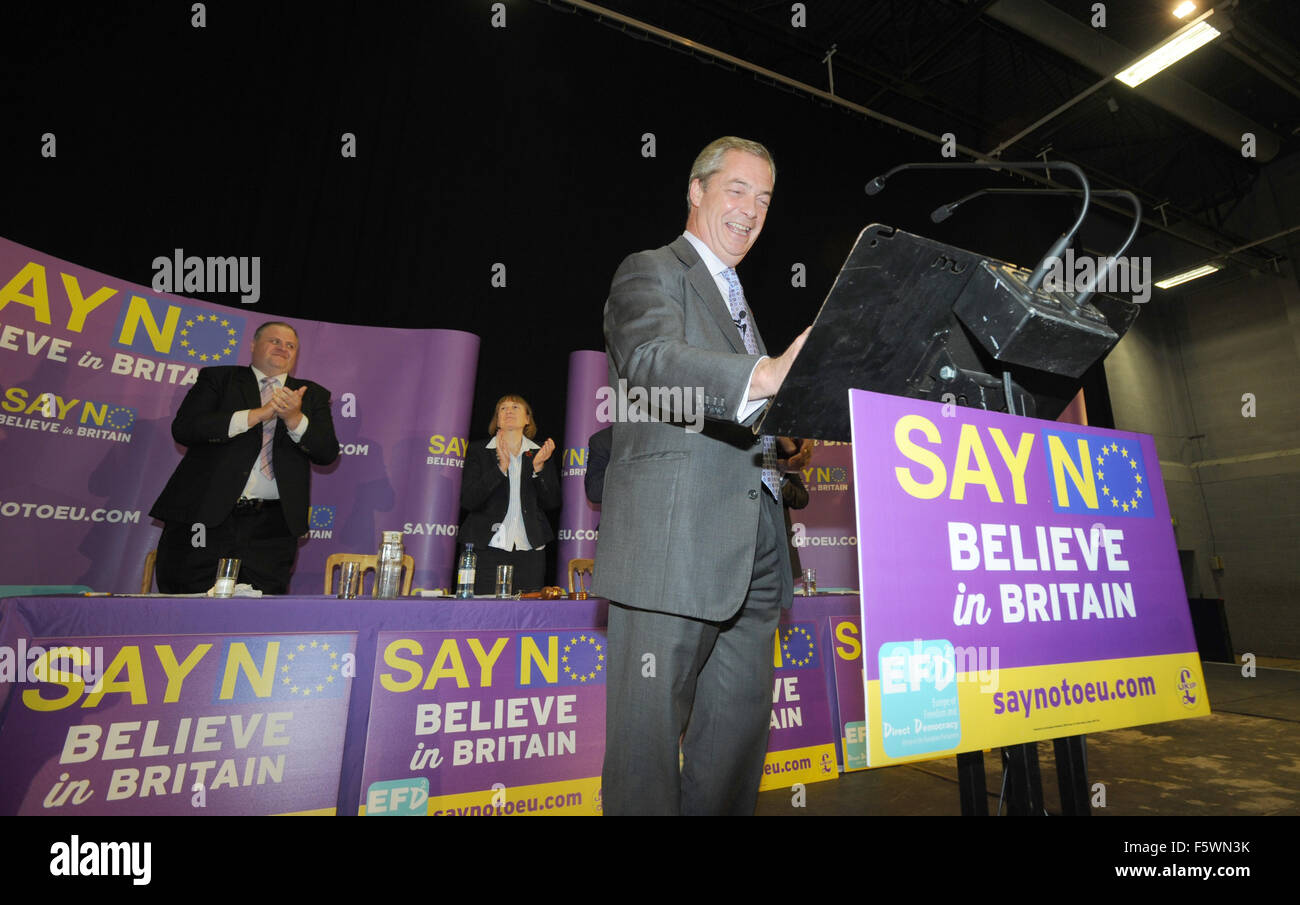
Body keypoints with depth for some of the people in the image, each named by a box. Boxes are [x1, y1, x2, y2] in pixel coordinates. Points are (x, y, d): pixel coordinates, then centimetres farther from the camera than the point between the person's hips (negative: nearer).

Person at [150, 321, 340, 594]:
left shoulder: (313, 395, 15)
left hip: (269, 530, 1)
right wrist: (257, 414, -12)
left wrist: (294, 418, -14)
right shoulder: (217, 378, 13)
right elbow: (183, 428, -3)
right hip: (203, 519, 0)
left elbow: (327, 453, 3)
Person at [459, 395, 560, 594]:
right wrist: (501, 467, -14)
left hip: (530, 550, 2)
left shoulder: (540, 453, 10)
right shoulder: (478, 450, 6)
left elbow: (552, 502, 5)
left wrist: (539, 466, -9)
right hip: (488, 549, -1)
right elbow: (467, 501, -4)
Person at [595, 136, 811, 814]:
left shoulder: (736, 299, 29)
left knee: (739, 731, 14)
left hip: (752, 553, 9)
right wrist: (763, 376, -35)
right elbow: (653, 358, -21)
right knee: (649, 735, 0)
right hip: (673, 546, -8)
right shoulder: (650, 273, 3)